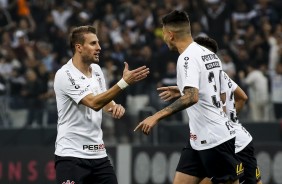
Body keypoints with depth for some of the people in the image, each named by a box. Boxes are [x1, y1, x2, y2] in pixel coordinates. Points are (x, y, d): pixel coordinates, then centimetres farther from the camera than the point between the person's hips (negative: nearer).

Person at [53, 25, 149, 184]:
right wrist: (124, 82, -30)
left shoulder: (96, 69, 8)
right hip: (71, 154, -7)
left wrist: (115, 107, -4)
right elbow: (94, 103, -24)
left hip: (98, 153, 7)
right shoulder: (65, 75, -15)